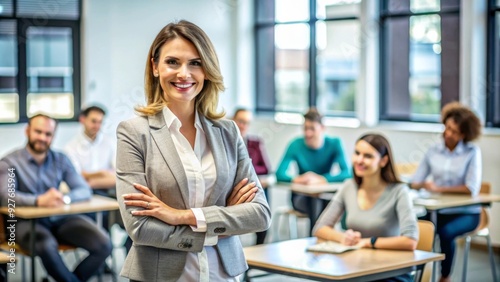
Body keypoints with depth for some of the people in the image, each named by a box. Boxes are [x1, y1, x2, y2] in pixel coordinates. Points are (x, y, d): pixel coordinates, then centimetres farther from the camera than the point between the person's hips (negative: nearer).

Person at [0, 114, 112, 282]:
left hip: (60, 219, 4)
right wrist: (39, 201, -35)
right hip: (27, 221, -4)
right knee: (47, 245, -37)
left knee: (103, 244, -17)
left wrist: (64, 198, -23)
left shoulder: (60, 160, 10)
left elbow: (84, 190, 0)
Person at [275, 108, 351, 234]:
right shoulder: (296, 145, -10)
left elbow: (346, 174, -18)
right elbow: (279, 174, -14)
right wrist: (297, 179, -35)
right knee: (316, 206, -34)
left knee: (317, 204, -35)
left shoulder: (334, 144, -9)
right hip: (301, 196, 0)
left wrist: (320, 179, -31)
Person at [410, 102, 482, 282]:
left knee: (446, 233, -31)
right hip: (438, 210, 3)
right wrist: (423, 185, -22)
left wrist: (439, 188, -15)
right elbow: (415, 182, 2)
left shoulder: (472, 152, -6)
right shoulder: (433, 151, 4)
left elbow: (472, 189, -14)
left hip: (465, 213, -3)